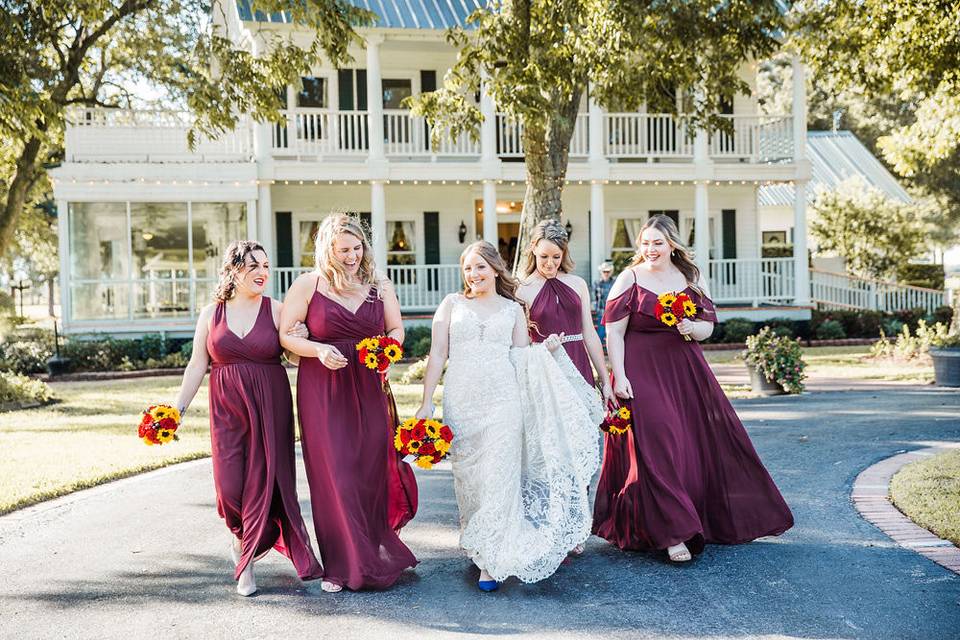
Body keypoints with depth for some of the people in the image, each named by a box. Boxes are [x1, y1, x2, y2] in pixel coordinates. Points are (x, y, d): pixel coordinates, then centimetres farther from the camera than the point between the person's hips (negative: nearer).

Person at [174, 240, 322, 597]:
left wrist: (302, 338, -17)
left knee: (262, 482, -2)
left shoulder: (277, 310, 1)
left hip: (269, 407, -1)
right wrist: (178, 407, 4)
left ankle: (246, 559, 14)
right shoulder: (211, 314, 6)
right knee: (229, 486, -4)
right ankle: (245, 536, 28)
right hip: (227, 409, 1)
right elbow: (197, 366, 9)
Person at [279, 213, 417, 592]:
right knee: (335, 475, -3)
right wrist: (319, 350, -18)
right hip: (323, 389, -3)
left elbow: (397, 328, 15)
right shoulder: (308, 284, -2)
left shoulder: (379, 284, 8)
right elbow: (283, 335, -2)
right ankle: (343, 565, 9)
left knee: (372, 472, 6)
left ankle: (375, 553, 27)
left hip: (369, 388, 3)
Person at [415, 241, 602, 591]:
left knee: (498, 477, -6)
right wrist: (427, 402, 1)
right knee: (469, 479, 5)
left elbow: (523, 360, 13)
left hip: (502, 401, 0)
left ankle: (492, 561, -1)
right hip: (461, 401, 1)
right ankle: (477, 546, 23)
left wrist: (546, 350, -6)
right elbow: (437, 355, 7)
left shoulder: (513, 309, 13)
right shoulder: (452, 304, 11)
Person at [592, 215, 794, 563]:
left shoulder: (691, 277, 9)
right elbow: (614, 332, -5)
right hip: (644, 373, -4)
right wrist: (619, 377, -14)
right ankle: (673, 533, -8)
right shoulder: (629, 279, -1)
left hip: (687, 371, 4)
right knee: (656, 446, -12)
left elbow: (708, 326, 9)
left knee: (708, 441, 9)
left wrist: (690, 328, -15)